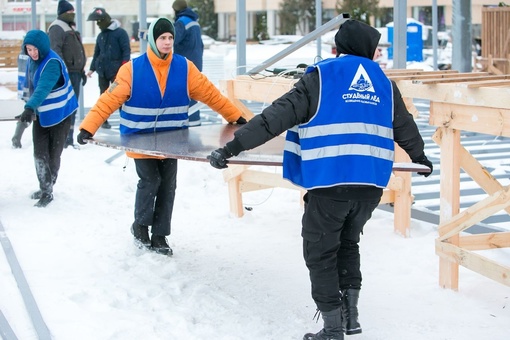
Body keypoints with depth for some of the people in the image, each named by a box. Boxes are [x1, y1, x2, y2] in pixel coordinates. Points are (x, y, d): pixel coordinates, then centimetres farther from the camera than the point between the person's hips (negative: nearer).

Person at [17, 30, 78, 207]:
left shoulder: (52, 63, -26)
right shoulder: (32, 60, -2)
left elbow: (43, 88, -40)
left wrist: (29, 108, -51)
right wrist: (31, 108, 17)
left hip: (58, 113, -6)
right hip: (40, 113, 6)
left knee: (53, 154, 6)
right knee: (40, 153, 1)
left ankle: (47, 190, 21)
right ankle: (45, 189, 12)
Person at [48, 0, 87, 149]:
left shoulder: (71, 29, 24)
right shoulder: (57, 28, -8)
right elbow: (56, 50, -19)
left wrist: (82, 71, 25)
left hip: (75, 72, 10)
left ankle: (69, 138, 18)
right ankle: (65, 138, -12)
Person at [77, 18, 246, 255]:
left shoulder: (185, 68, -6)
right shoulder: (132, 69, -13)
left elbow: (210, 94, 0)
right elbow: (109, 100, -16)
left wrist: (236, 117, 1)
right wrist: (88, 127, -25)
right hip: (141, 140, -3)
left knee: (167, 186, 6)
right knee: (149, 181, -11)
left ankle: (159, 236, 21)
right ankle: (140, 225, 15)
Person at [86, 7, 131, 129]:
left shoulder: (120, 32, -5)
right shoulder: (100, 35, 14)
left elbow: (126, 50, -10)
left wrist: (124, 65, -19)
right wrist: (92, 68, 16)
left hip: (116, 70, -6)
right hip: (102, 70, 6)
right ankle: (104, 120, 16)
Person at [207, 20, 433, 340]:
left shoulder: (320, 77, 2)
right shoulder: (384, 82, 15)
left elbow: (277, 116, -7)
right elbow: (404, 126, 28)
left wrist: (233, 146, -7)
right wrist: (419, 155, 48)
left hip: (329, 183, -4)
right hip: (371, 183, 5)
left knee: (321, 253, 9)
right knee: (348, 243, 26)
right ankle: (351, 313, 24)